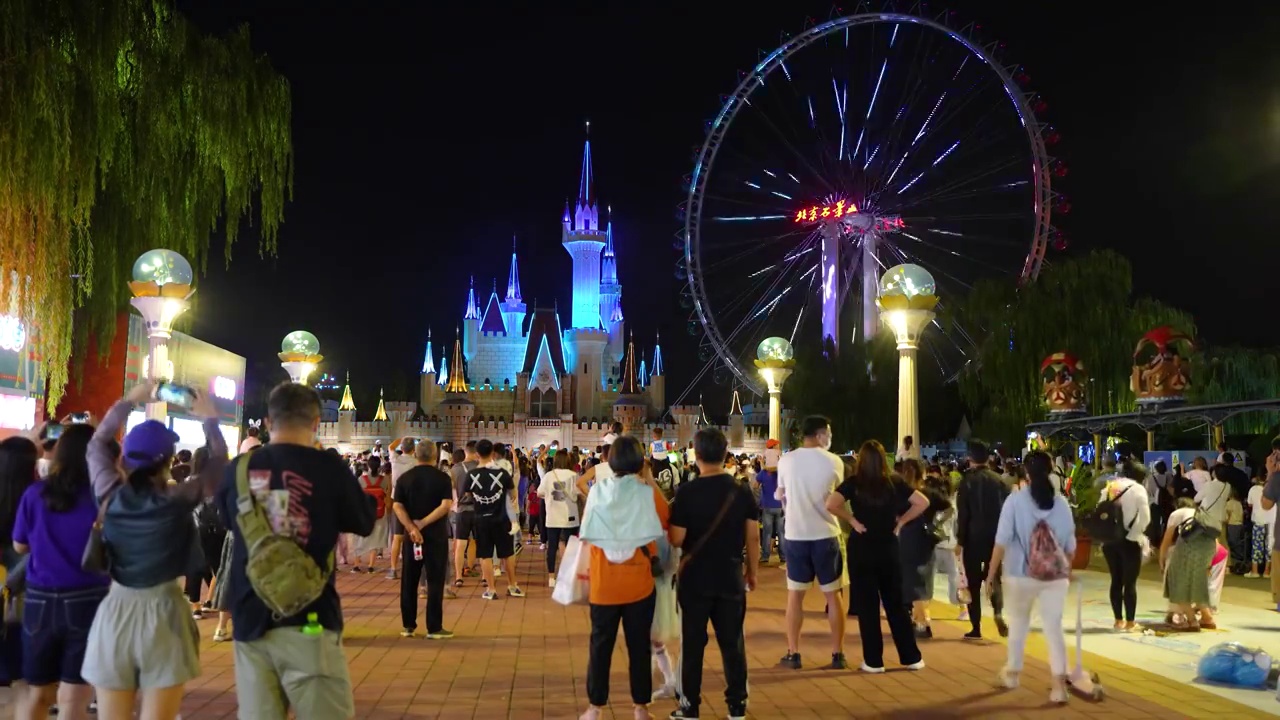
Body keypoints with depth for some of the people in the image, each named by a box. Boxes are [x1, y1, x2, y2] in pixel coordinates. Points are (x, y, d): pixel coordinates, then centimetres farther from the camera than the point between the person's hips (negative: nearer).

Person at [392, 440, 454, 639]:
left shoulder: (405, 478, 4)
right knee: (435, 581, 1)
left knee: (409, 581, 11)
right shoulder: (442, 478, -4)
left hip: (411, 534, 3)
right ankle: (434, 628, 1)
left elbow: (397, 506, -7)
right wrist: (423, 523, -15)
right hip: (436, 534, -3)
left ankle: (408, 626, 14)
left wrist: (412, 528, -15)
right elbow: (446, 505, -16)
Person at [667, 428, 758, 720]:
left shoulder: (687, 493, -13)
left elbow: (676, 540, -11)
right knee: (732, 642, 11)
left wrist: (673, 519, 9)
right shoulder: (742, 491, -4)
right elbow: (753, 537, 0)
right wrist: (752, 571, 12)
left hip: (696, 578, -2)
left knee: (693, 643, 8)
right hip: (731, 577, 2)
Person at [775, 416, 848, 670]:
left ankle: (793, 654, 11)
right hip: (826, 534, -1)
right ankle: (837, 655, 11)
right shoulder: (834, 462, -5)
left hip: (795, 534, 1)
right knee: (833, 595, 9)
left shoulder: (786, 461, -1)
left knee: (795, 594, 10)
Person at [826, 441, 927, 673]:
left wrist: (852, 520, -10)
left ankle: (873, 661, 9)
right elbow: (923, 502, -4)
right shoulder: (895, 482, -1)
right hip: (888, 548, 3)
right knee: (896, 603, 13)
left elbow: (831, 504, -22)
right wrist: (900, 522, 2)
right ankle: (911, 657, 18)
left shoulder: (854, 483, -8)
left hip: (862, 549, -2)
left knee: (867, 605, 6)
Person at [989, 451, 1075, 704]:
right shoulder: (1061, 503, 2)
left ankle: (1012, 673, 33)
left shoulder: (1015, 500, -7)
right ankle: (1059, 684, -6)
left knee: (1018, 623, 17)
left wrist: (991, 573, -2)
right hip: (1055, 576, 2)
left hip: (1021, 574, -1)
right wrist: (1067, 569, 25)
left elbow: (1002, 541, -9)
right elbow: (1070, 544, 8)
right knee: (1054, 627, 3)